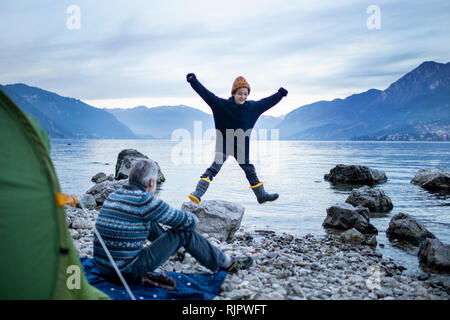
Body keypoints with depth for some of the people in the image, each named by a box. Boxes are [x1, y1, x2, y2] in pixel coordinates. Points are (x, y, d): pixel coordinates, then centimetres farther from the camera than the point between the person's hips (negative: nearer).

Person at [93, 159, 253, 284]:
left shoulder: (114, 195, 9)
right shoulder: (144, 199, -16)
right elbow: (187, 222, -9)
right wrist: (193, 218, 15)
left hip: (103, 267, 8)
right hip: (129, 273, -8)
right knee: (184, 232, -1)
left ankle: (173, 248, 49)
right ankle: (225, 263, 15)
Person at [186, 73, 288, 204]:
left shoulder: (252, 107, 0)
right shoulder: (222, 104, -12)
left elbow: (267, 102, 14)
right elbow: (206, 93, -17)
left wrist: (280, 94, 20)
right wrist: (193, 81, -25)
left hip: (241, 147, 5)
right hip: (224, 144, -4)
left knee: (250, 170, 18)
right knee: (214, 167, -20)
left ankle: (262, 195, 32)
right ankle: (198, 193, -24)